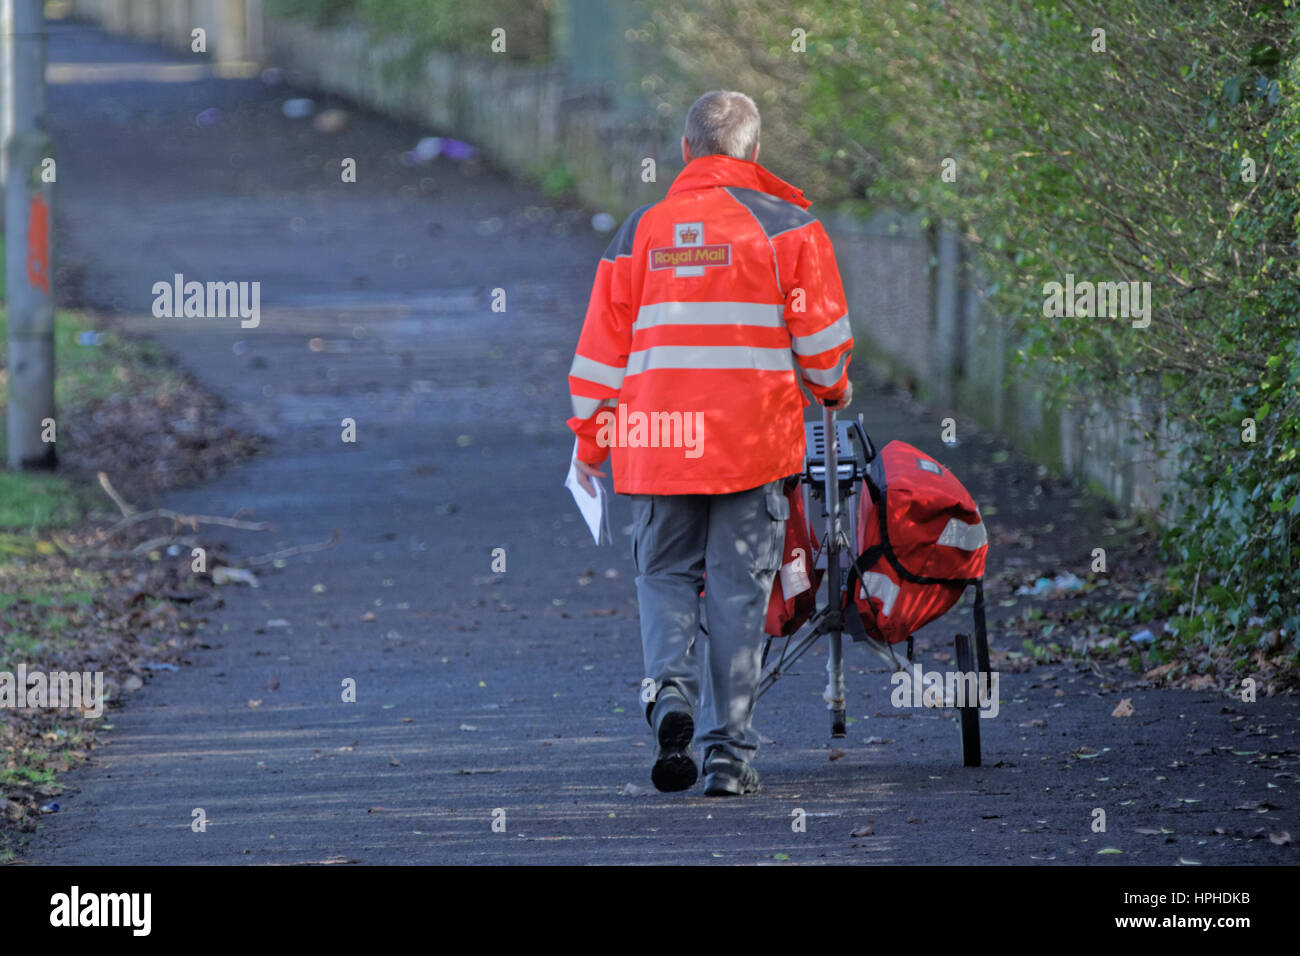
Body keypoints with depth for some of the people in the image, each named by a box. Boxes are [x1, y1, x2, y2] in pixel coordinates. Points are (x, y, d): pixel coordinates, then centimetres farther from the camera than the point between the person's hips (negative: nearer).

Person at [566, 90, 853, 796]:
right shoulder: (786, 225, 1)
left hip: (657, 439, 1)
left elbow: (602, 345, 7)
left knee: (666, 575, 14)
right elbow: (821, 335, 0)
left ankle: (669, 689, -14)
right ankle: (729, 750, 3)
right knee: (739, 590, 5)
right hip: (753, 440, -1)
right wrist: (832, 388, 22)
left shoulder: (641, 231, 6)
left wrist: (589, 437, 17)